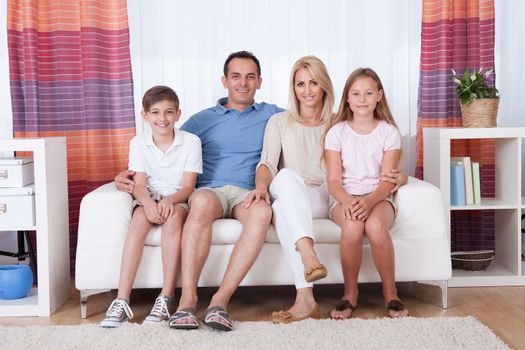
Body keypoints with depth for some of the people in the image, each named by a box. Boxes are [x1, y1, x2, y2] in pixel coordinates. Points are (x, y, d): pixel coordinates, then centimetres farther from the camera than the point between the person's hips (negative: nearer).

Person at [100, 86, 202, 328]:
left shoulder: (191, 141, -5)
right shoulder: (138, 143, 2)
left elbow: (188, 186, -9)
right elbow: (139, 184, -7)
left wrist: (169, 201, -29)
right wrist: (148, 202, -29)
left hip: (178, 199, -1)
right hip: (149, 198, 2)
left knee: (173, 217, -36)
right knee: (140, 219, -32)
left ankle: (166, 299, -35)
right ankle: (122, 301, -35)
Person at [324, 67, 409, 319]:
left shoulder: (388, 132, 5)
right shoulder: (337, 132, 5)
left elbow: (387, 181, -5)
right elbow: (333, 181, -3)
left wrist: (369, 201, -25)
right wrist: (348, 201, -25)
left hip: (378, 198, 0)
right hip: (344, 198, 0)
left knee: (375, 225, -36)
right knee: (352, 225, -35)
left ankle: (390, 294, -17)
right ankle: (350, 294, -15)